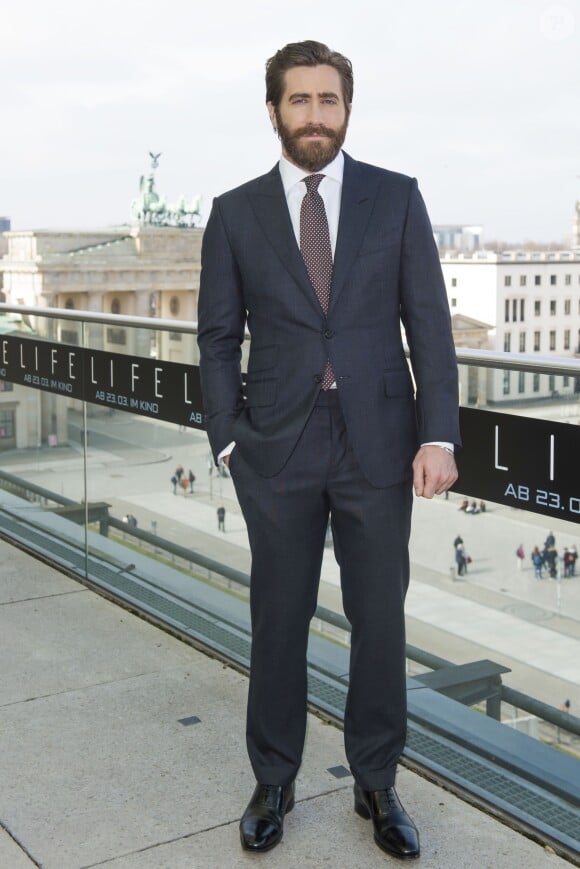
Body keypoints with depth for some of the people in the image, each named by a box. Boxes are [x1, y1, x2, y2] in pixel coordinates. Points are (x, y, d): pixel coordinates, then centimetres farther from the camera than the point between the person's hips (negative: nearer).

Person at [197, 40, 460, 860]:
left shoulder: (397, 198, 2)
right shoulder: (235, 213, 3)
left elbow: (429, 322, -1)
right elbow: (219, 337, 6)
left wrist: (438, 435, -9)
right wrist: (228, 439, -4)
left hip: (378, 441, 0)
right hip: (279, 450, 0)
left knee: (380, 618, 9)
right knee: (278, 619, 10)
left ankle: (376, 783, 27)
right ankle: (273, 782, 29)